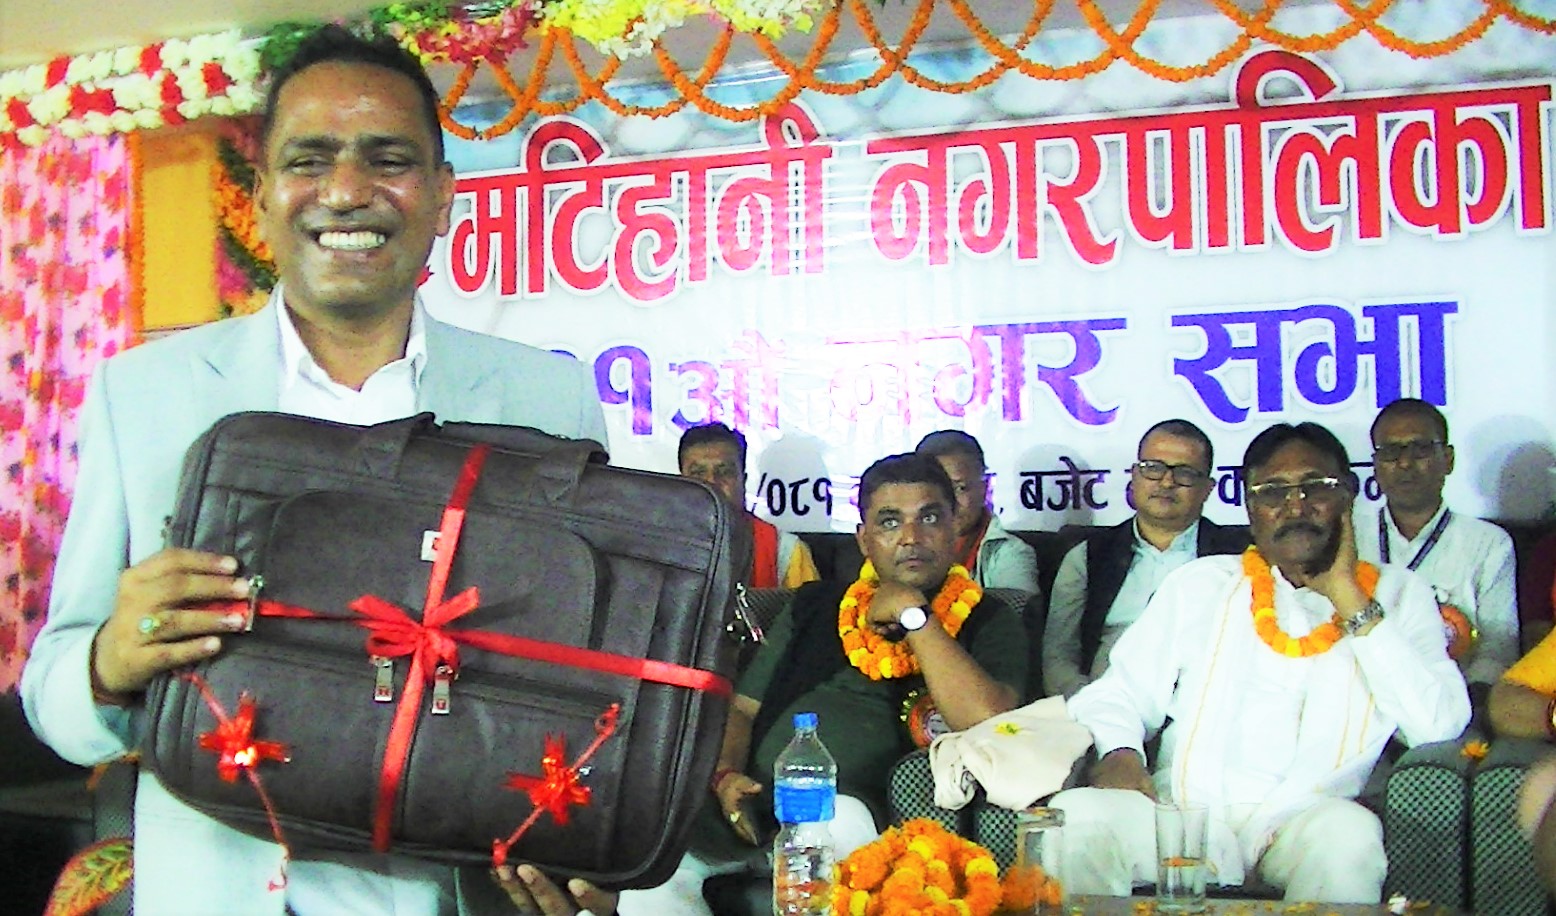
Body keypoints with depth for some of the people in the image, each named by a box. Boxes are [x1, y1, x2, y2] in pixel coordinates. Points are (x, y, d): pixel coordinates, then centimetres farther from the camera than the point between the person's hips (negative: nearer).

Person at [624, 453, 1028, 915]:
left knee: (841, 819, -38)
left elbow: (987, 722, -10)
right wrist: (726, 775, 1)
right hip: (756, 804, 3)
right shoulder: (817, 604, 22)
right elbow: (744, 708, 22)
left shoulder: (988, 620, 10)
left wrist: (913, 614, -4)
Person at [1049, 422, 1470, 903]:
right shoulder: (1201, 583, 18)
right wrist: (1119, 750, -9)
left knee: (1348, 834, -36)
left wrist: (1352, 604, -1)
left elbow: (1440, 724, -1)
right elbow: (1118, 695, 14)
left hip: (1307, 816, 0)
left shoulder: (1397, 592, 14)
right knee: (1076, 814, -29)